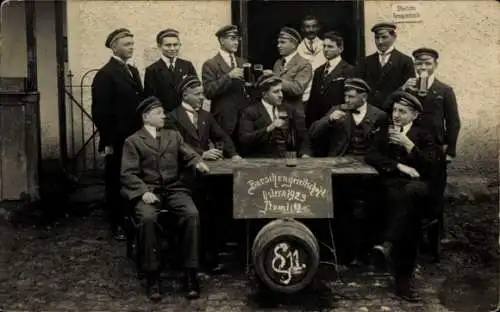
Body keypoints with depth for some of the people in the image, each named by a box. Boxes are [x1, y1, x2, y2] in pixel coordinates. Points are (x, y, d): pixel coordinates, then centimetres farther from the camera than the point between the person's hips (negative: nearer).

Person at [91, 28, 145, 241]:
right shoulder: (105, 74, -10)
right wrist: (107, 142, -16)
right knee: (116, 183, 4)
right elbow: (100, 112, -14)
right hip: (118, 141, -7)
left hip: (136, 138, 7)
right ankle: (117, 225, 15)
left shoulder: (133, 71, 14)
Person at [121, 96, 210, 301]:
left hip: (174, 189, 3)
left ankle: (190, 273, -21)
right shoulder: (133, 141, 8)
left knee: (192, 214, -28)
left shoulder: (173, 135, 21)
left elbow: (188, 154, 12)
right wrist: (144, 191, -19)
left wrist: (198, 162, -13)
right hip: (148, 191, -3)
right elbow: (128, 173, -2)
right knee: (148, 218, -35)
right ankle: (153, 276, -22)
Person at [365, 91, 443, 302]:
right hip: (392, 183, 1)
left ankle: (388, 244, -45)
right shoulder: (384, 133, 23)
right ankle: (404, 276, -37)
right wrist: (399, 166, -8)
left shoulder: (423, 136, 16)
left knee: (409, 191, -39)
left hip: (418, 185, -1)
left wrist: (409, 145, -8)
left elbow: (433, 165, 0)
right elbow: (371, 157, 6)